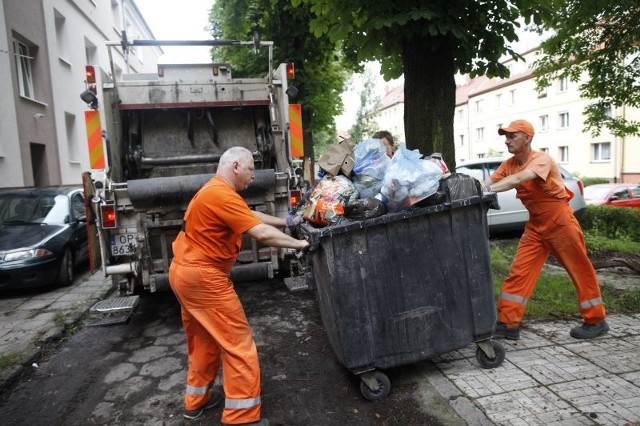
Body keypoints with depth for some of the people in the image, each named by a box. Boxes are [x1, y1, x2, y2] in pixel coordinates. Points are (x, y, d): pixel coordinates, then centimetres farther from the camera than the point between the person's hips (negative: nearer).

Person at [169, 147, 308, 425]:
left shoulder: (213, 191, 14)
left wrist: (285, 222, 24)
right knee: (238, 344, -3)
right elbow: (261, 233, -24)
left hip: (184, 272, 11)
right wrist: (299, 243, -13)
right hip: (203, 277, -11)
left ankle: (197, 399, 35)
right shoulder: (222, 195, -20)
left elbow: (251, 215, 22)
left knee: (203, 339, 22)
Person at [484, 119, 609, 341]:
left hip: (560, 222, -6)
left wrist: (489, 189, -49)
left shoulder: (542, 159, -22)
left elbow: (519, 179, -40)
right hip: (536, 224, 7)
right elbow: (489, 182, -10)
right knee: (519, 272, -1)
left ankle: (596, 321, 25)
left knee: (580, 270, 7)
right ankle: (508, 323, 2)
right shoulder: (509, 164, 1)